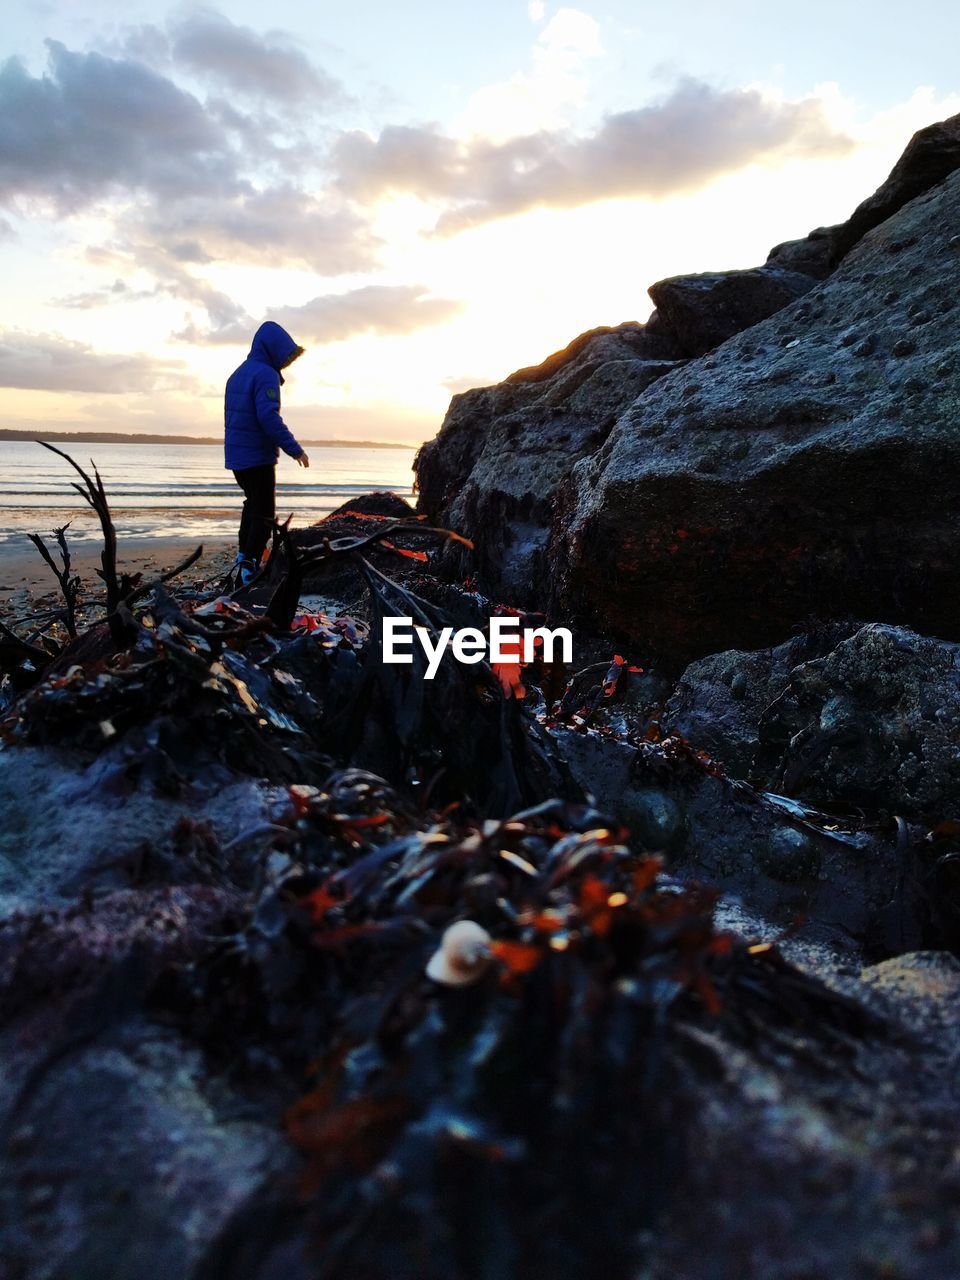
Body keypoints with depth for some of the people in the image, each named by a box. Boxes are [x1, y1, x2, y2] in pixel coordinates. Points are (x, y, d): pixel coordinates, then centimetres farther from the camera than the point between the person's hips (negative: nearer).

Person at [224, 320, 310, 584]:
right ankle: (249, 567, -12)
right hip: (258, 457, -9)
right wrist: (295, 449, -24)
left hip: (235, 456, 9)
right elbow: (269, 417, -25)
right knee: (264, 514, -4)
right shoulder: (266, 374, -14)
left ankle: (243, 554, 26)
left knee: (252, 503, 24)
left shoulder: (238, 374, 15)